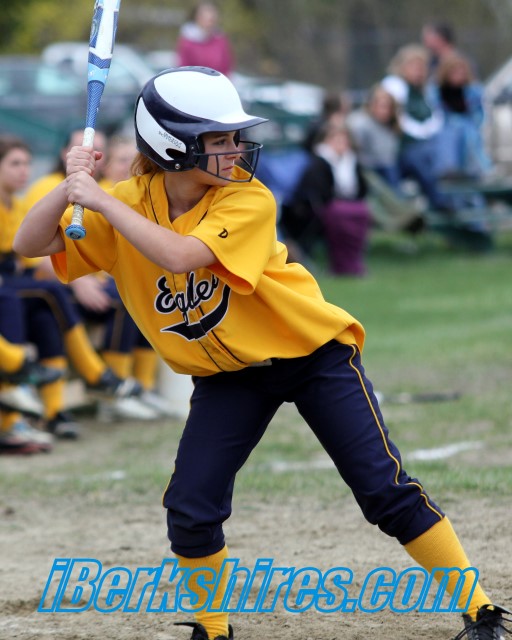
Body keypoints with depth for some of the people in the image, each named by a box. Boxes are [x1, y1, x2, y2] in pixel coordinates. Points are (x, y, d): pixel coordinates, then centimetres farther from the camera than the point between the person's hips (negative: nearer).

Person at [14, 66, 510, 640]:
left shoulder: (248, 200, -22)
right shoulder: (127, 204, -9)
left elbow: (179, 255, -37)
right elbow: (30, 244, -9)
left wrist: (103, 202, -32)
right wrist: (71, 186, -25)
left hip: (312, 351, -3)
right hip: (227, 375, 4)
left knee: (387, 490, -8)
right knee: (191, 510, -7)